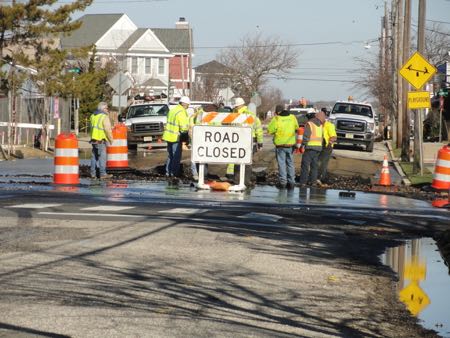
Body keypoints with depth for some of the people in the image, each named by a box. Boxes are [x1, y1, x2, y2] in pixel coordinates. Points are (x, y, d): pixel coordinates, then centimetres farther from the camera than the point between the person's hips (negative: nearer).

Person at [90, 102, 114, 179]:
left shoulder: (93, 116, 14)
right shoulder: (104, 117, -12)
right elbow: (107, 129, -16)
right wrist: (111, 139, -5)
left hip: (93, 138, 8)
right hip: (101, 139, -8)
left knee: (94, 156, 12)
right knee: (102, 156, -5)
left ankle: (93, 174, 13)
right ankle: (103, 174, -5)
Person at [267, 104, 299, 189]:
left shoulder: (276, 119, -11)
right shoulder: (292, 117, 2)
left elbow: (270, 130, -8)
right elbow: (297, 128, 13)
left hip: (280, 145, -4)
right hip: (291, 144, 4)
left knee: (282, 164, 2)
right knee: (290, 163, 12)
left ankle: (282, 182, -1)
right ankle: (291, 182, 12)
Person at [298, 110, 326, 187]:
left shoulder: (309, 124, -7)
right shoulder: (321, 126, 10)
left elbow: (306, 136, -14)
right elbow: (322, 137, 13)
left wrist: (303, 146, -13)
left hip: (310, 147, -5)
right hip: (318, 147, 5)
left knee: (305, 164, -4)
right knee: (314, 165, 12)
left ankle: (303, 181, -8)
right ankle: (313, 181, 11)